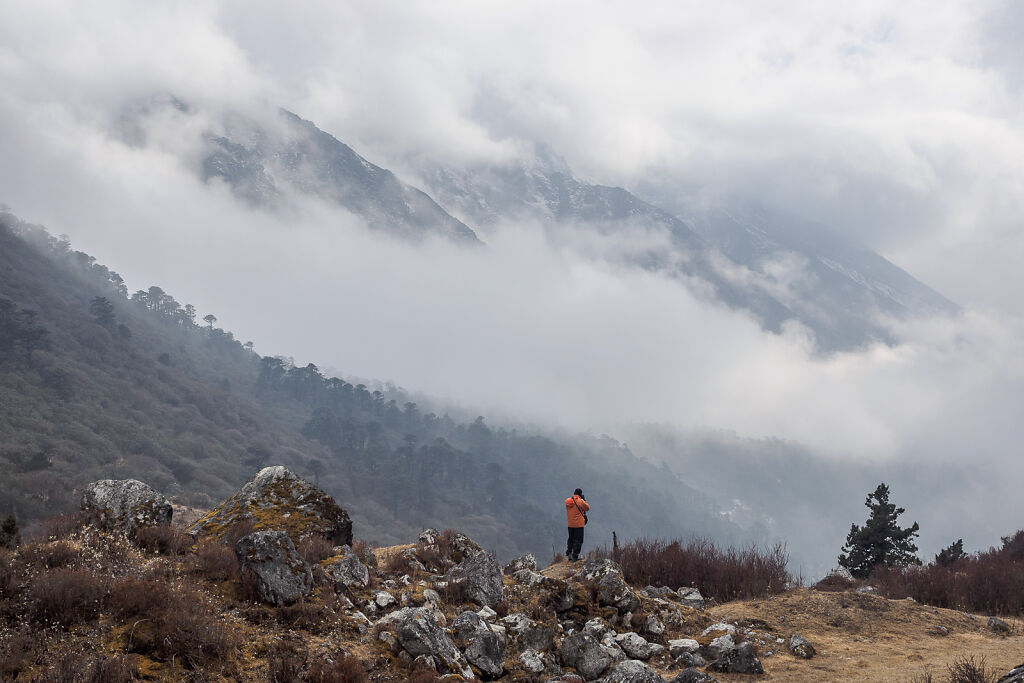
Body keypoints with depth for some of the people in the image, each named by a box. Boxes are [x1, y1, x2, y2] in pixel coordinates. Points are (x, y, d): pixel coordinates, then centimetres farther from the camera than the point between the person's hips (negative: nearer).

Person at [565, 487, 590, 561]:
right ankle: (575, 556, -1)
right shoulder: (580, 501, -15)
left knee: (570, 539, 18)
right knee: (578, 541, 1)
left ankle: (569, 554, 19)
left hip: (570, 524, 5)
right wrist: (584, 500, 9)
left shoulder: (568, 501, 1)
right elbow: (587, 508, -2)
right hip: (579, 524, -5)